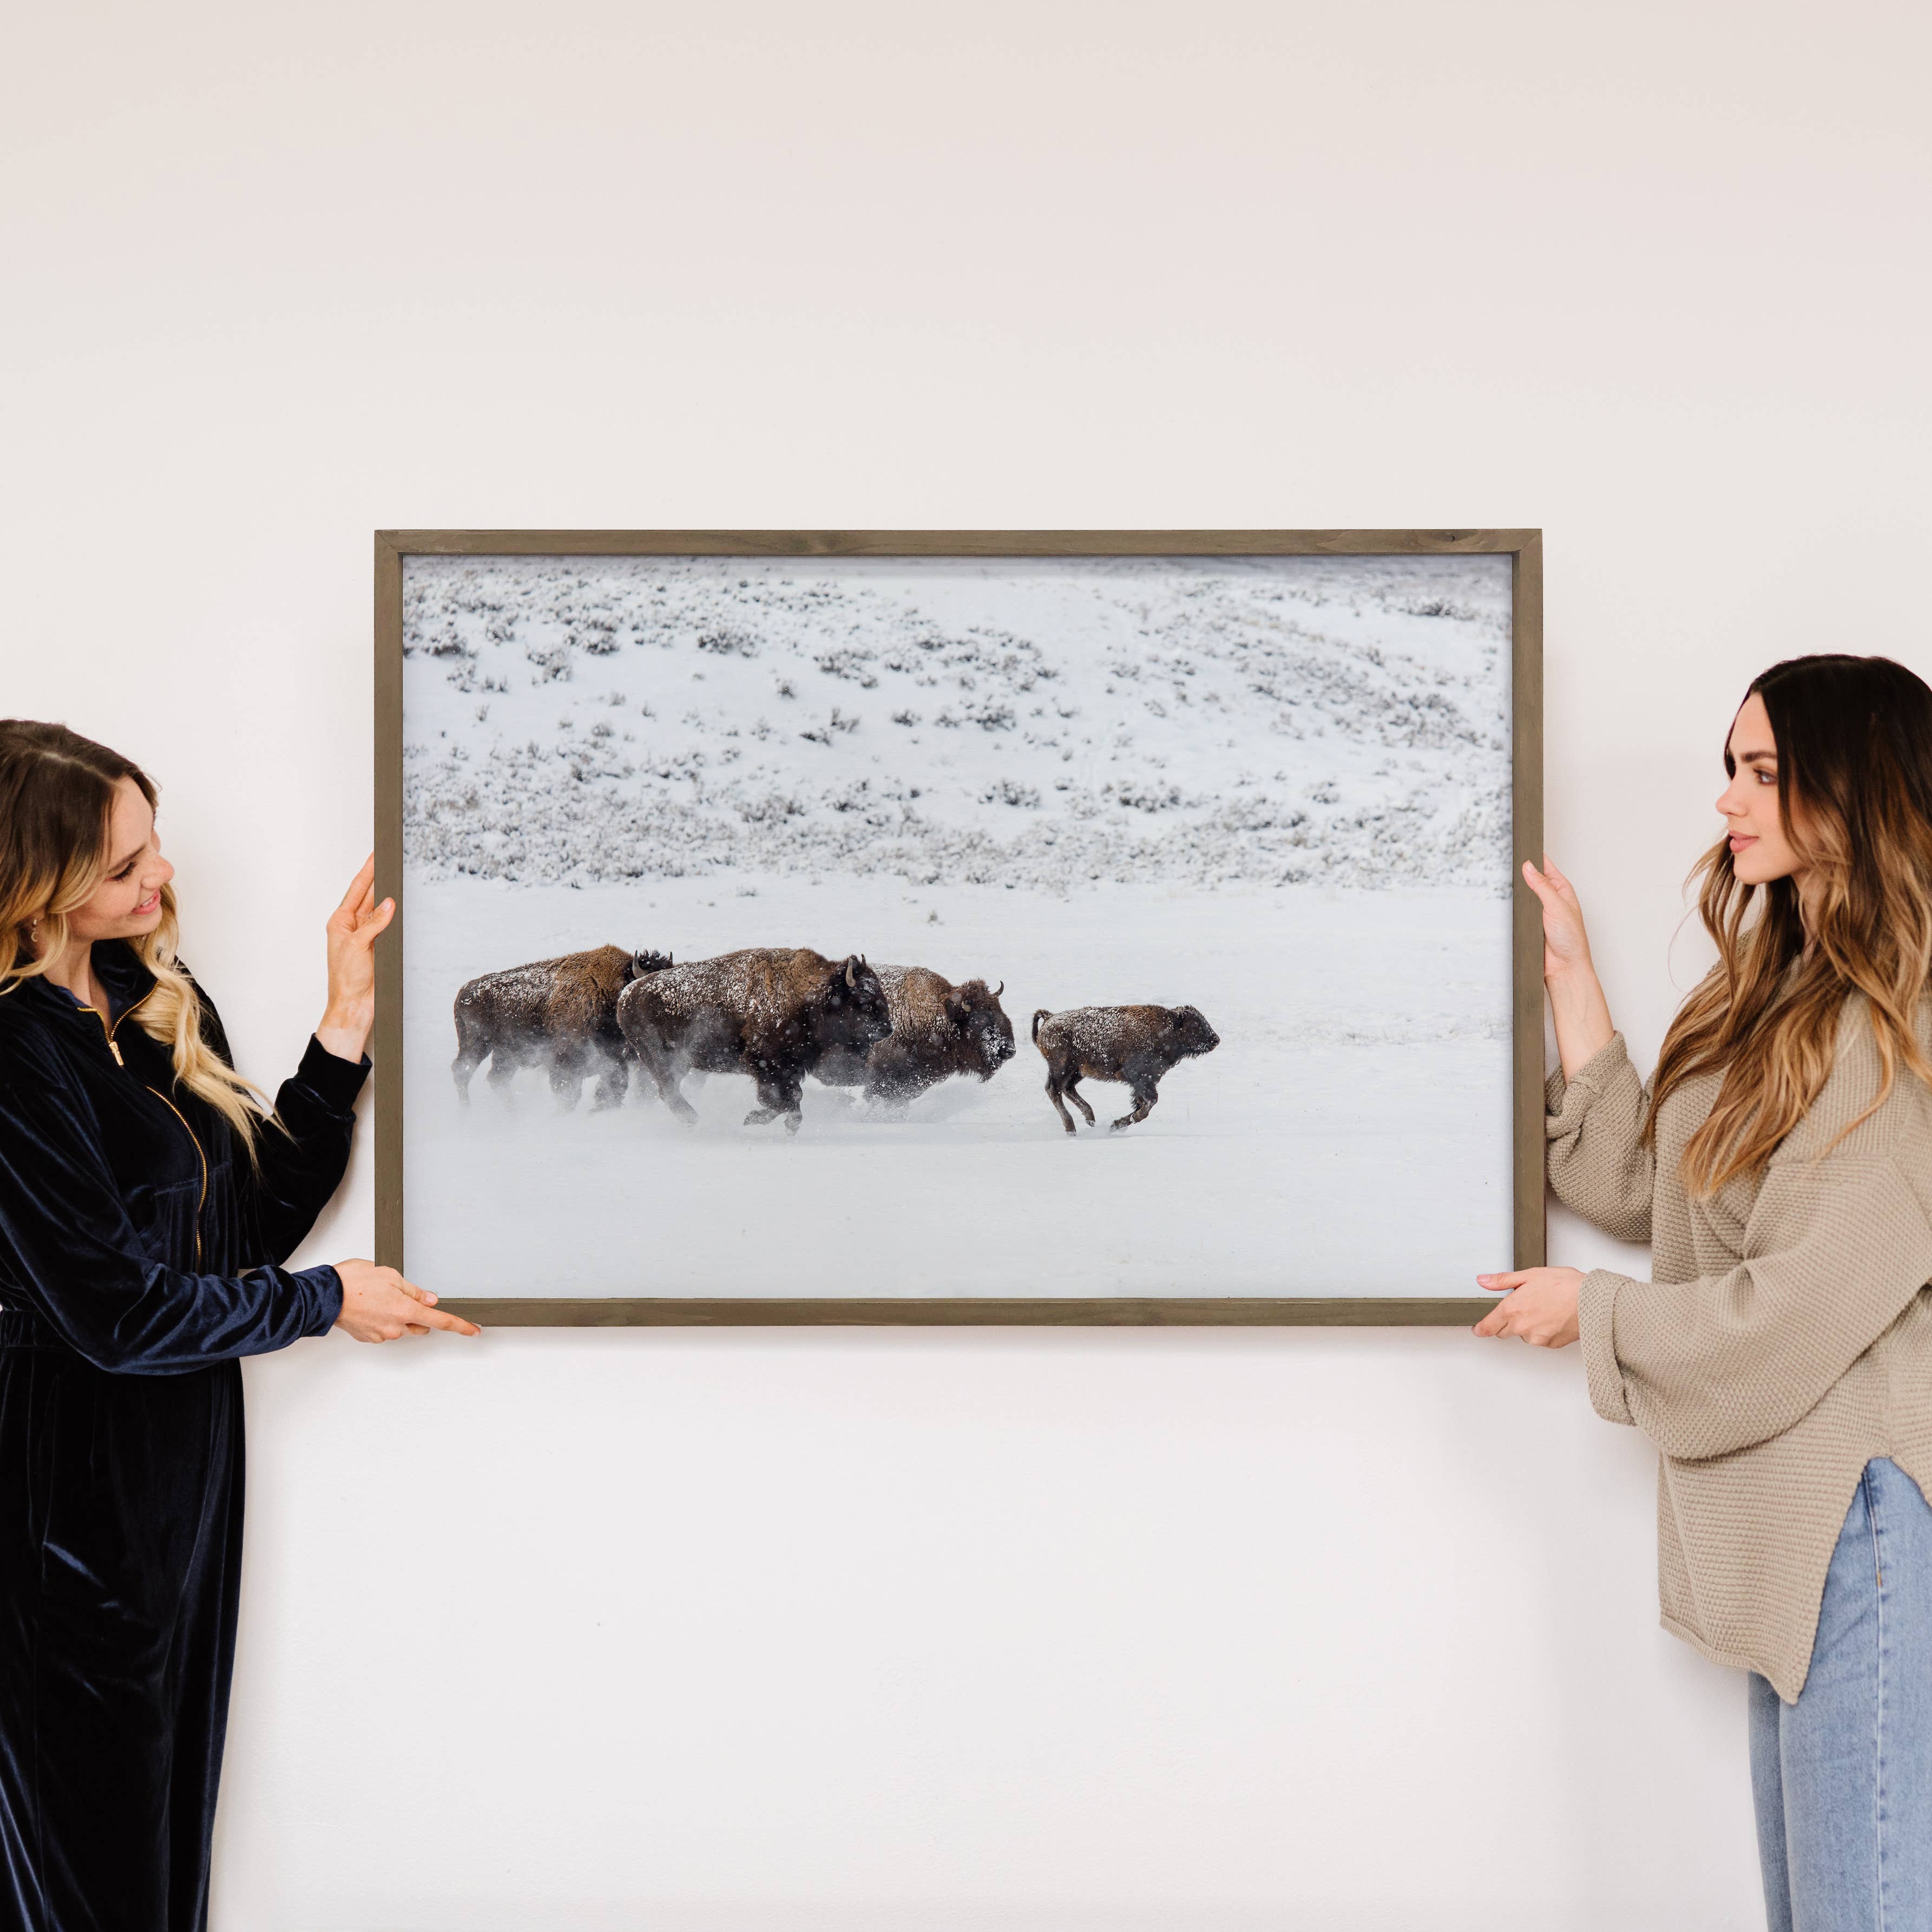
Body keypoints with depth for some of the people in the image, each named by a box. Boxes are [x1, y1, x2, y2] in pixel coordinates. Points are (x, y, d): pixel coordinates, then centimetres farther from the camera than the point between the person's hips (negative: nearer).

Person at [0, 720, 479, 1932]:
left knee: (176, 1797, 18)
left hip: (190, 1454, 7)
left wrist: (346, 1030, -4)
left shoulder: (164, 1001, 5)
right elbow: (114, 1309, -19)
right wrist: (327, 1300, -8)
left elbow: (262, 1215, 4)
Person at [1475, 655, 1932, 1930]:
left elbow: (1807, 1302, -18)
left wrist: (1598, 1310, -3)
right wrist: (1571, 977, 12)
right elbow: (1642, 1188, 13)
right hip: (1792, 1513, 10)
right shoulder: (1787, 994, 14)